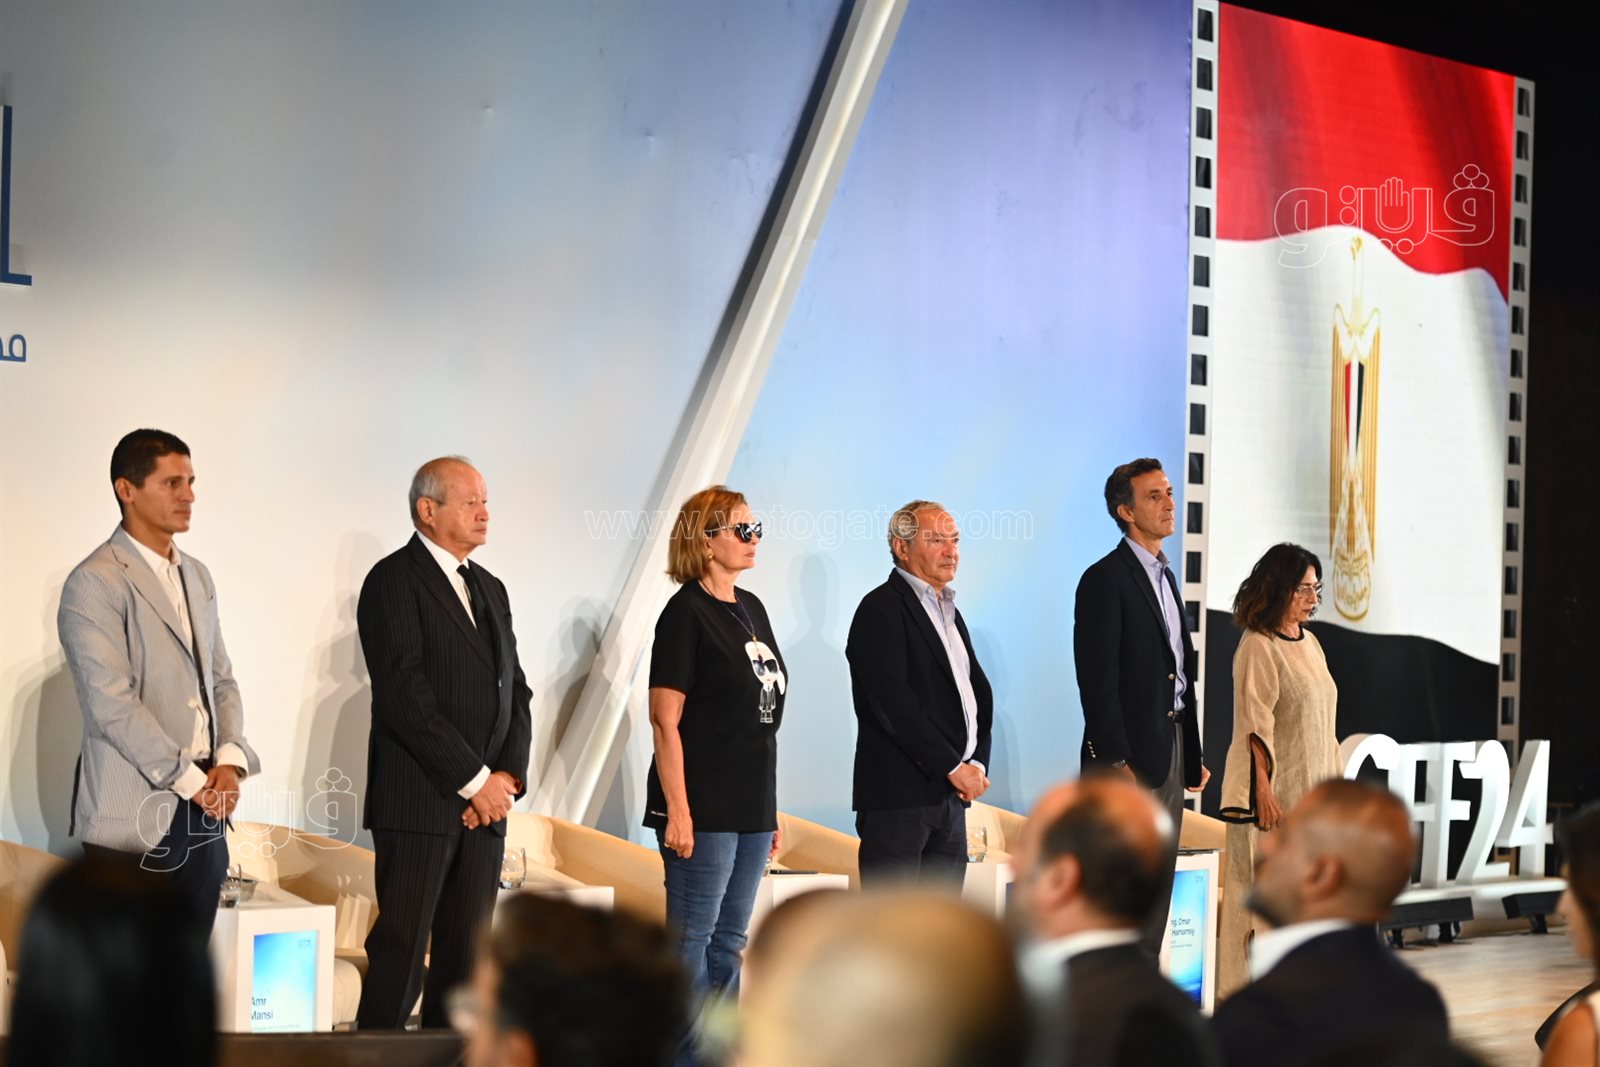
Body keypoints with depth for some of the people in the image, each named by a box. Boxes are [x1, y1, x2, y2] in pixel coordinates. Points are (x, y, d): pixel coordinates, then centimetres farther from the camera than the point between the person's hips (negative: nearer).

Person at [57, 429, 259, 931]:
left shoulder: (197, 576, 15)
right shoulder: (95, 582, -10)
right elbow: (112, 702, -17)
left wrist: (229, 759, -2)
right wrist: (190, 779, -14)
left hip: (204, 806, 7)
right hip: (136, 812, -7)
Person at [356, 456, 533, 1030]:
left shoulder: (490, 589, 18)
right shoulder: (394, 579, -6)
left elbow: (516, 691, 16)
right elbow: (405, 696, -14)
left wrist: (507, 774, -1)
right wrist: (474, 781, -13)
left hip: (484, 805, 7)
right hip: (419, 803, -7)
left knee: (465, 957, 7)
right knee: (400, 957, -5)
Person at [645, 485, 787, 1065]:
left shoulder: (752, 608, 13)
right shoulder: (686, 613, -9)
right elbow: (665, 719, -13)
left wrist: (771, 807, 16)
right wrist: (677, 812, -18)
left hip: (752, 808, 8)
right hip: (704, 809, -8)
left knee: (730, 941, 12)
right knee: (692, 940, -2)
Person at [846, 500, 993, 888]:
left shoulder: (949, 612, 21)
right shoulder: (881, 609, -7)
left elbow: (979, 693, 17)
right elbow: (894, 704, -16)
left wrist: (977, 763, 0)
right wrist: (953, 767, -14)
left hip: (950, 797, 8)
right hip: (898, 797, -8)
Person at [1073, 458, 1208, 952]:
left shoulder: (1164, 577, 17)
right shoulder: (1105, 579, -11)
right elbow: (1098, 679, -16)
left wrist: (1192, 757, 16)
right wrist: (1115, 761, -20)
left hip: (1170, 749, 9)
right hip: (1129, 753, -9)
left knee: (1157, 888, 12)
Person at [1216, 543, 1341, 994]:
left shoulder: (1309, 643, 13)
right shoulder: (1258, 647, -11)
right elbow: (1254, 725, -17)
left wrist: (1332, 784, 15)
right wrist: (1264, 791, -21)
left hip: (1310, 788, 8)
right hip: (1273, 789, -8)